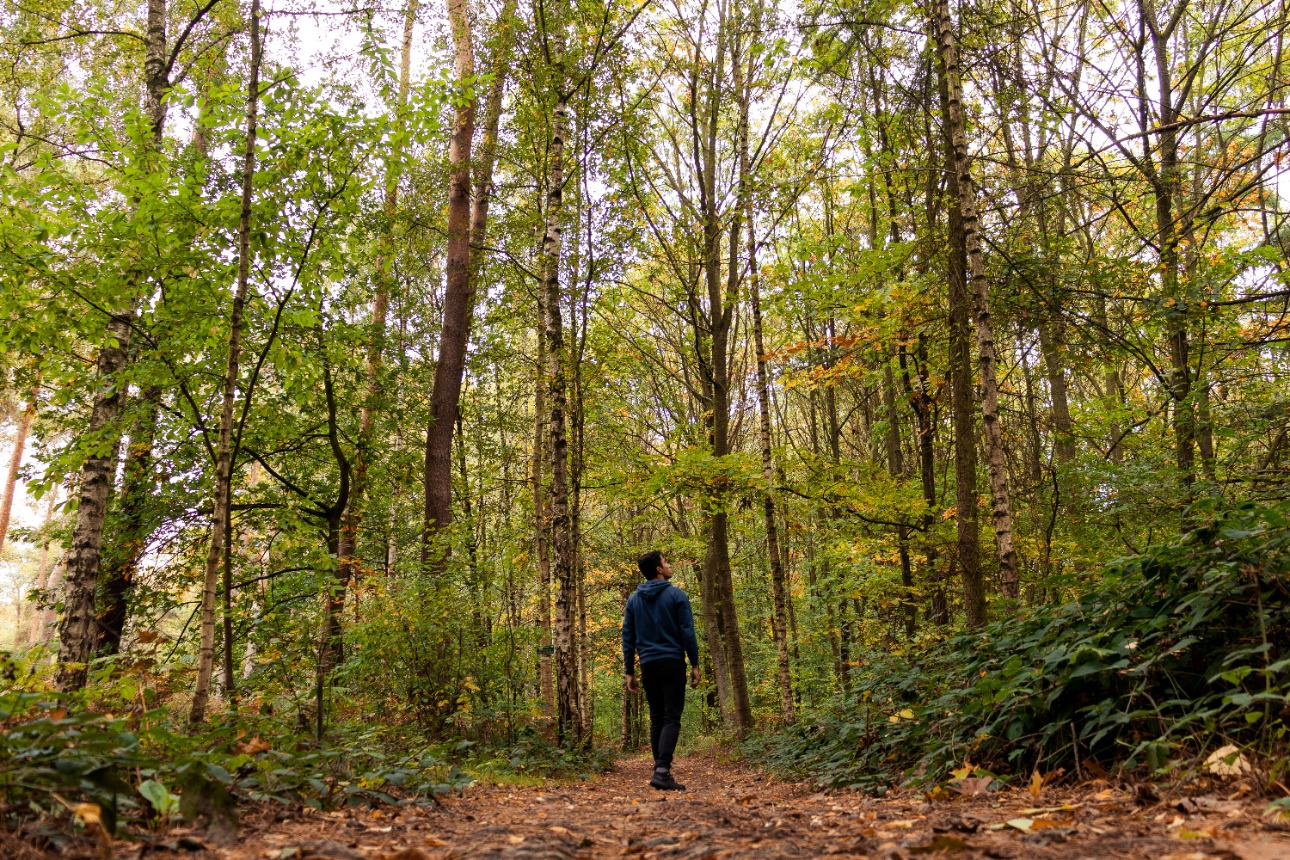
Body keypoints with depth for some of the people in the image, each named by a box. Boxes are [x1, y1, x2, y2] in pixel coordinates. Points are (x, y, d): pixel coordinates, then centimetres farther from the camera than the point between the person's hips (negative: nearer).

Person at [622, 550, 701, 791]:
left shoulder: (633, 600, 9)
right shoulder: (676, 595, -4)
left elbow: (628, 638, 7)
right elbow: (687, 632, -8)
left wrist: (629, 672, 11)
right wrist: (695, 664, -2)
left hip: (648, 666, 4)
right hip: (672, 663, -4)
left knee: (656, 719, 12)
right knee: (671, 718, -5)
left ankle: (661, 771, 11)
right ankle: (661, 771, -18)